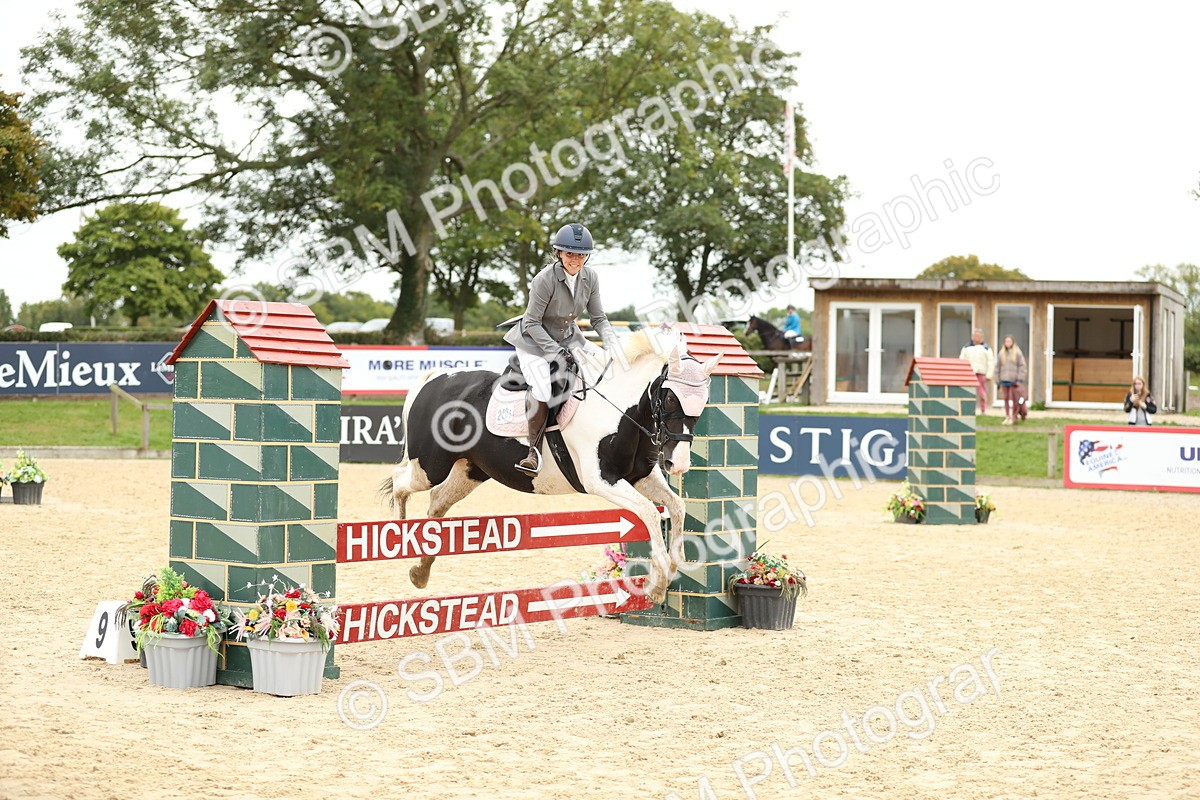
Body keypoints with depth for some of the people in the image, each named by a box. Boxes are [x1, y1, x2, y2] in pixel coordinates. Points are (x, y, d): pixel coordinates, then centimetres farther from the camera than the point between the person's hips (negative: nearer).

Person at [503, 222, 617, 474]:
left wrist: (613, 345, -15)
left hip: (569, 338, 6)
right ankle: (535, 451, -16)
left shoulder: (590, 278, -9)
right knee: (541, 389, -27)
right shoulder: (545, 280, -25)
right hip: (535, 340, -6)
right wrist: (555, 352, -24)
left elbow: (598, 318, 1)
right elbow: (533, 323, -19)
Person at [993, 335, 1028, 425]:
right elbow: (997, 368, 13)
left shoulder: (1018, 353, 0)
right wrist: (998, 382, 9)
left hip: (1014, 381, -3)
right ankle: (1007, 417, 10)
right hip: (1004, 381, 3)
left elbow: (1023, 367, -1)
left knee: (1015, 400, -6)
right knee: (1006, 399, 5)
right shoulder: (1001, 354, 10)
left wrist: (1019, 380, -8)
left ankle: (1014, 417, -3)